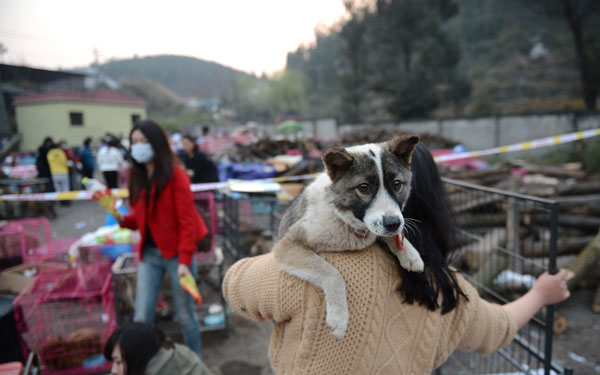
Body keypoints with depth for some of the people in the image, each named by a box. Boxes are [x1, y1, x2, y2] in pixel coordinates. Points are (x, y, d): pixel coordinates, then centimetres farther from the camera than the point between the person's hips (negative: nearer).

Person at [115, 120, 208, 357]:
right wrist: (122, 219, -9)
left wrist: (184, 260, -20)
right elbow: (141, 219, 12)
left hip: (176, 253, -5)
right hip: (149, 253, 5)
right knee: (141, 318, 4)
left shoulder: (175, 176, -12)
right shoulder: (137, 177, 7)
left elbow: (187, 221, -15)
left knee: (185, 315, 8)